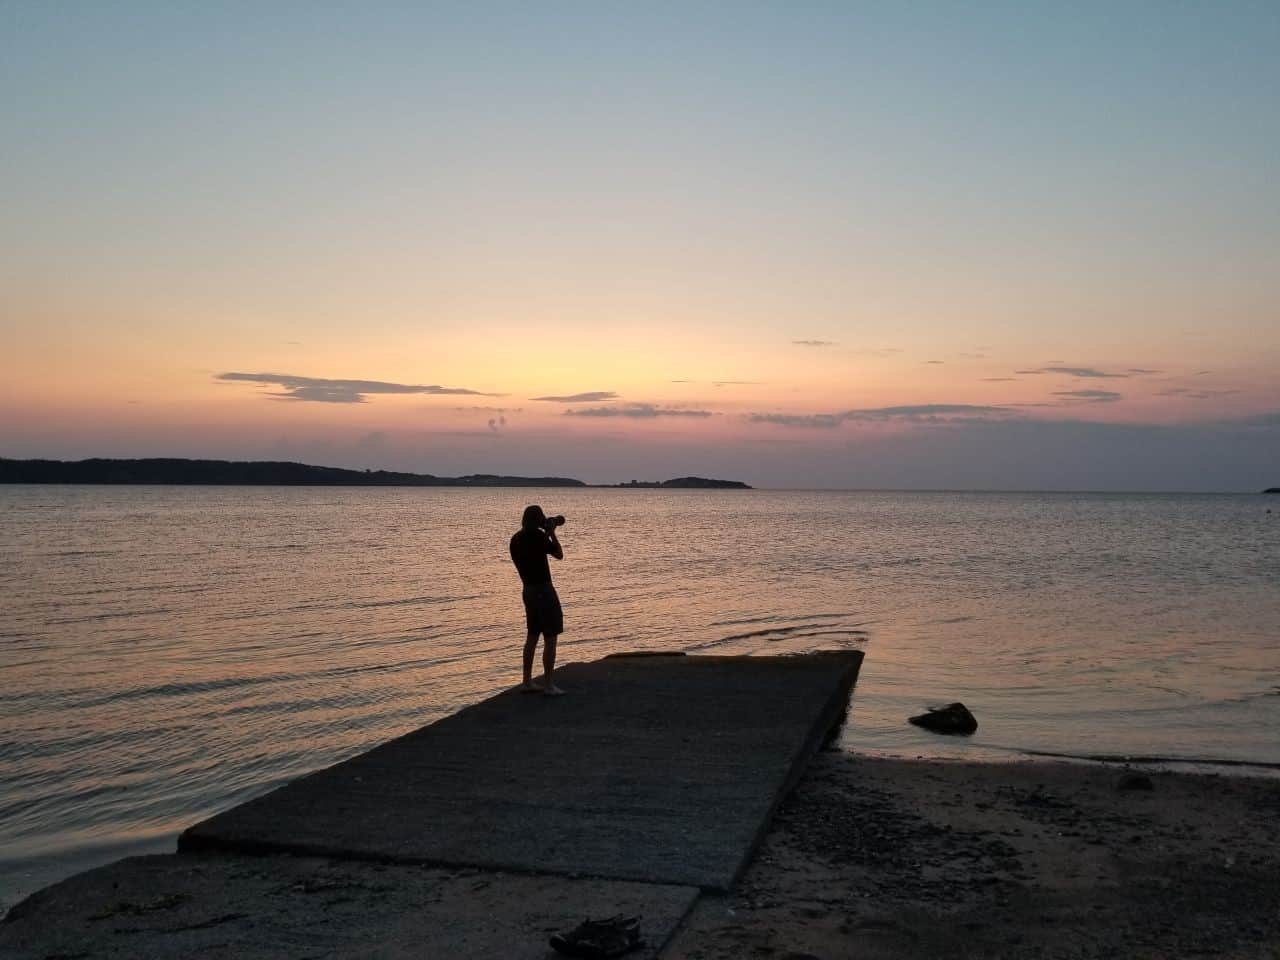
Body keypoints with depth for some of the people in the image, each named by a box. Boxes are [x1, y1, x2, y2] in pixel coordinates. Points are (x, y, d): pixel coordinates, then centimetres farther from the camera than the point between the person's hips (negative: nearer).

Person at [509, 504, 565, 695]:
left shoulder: (516, 539, 7)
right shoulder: (537, 536, -16)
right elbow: (559, 555, -7)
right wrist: (551, 532, 3)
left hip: (528, 590, 8)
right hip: (543, 590, -8)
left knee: (533, 635, 15)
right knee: (550, 637, -3)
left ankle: (527, 682, 18)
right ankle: (548, 685, -2)